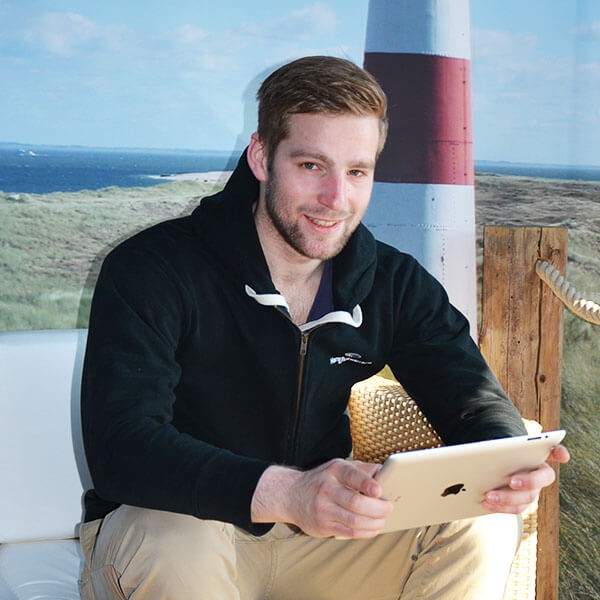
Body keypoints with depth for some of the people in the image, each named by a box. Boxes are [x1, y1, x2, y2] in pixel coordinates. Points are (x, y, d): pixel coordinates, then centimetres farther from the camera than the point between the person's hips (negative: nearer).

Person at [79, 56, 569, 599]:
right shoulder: (152, 269, -19)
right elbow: (120, 445, -31)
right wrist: (286, 493, -47)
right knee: (177, 549, -38)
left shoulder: (394, 284, -2)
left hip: (317, 530, 5)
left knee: (482, 524, -15)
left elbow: (473, 399, -4)